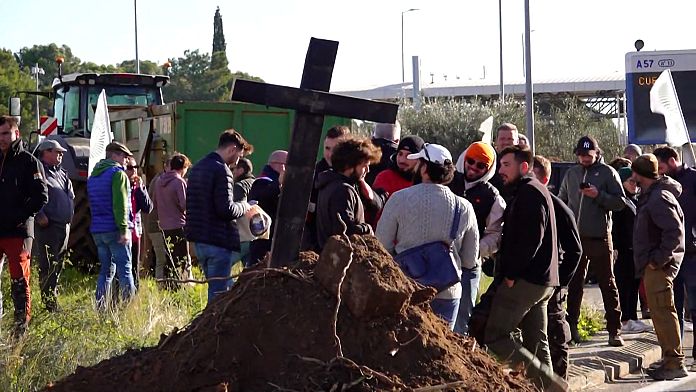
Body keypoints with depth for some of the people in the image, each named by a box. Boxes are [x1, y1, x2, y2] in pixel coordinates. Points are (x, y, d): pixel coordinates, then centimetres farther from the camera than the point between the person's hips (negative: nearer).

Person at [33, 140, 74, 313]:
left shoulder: (62, 174, 20)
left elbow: (71, 196, 29)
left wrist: (69, 215, 18)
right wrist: (40, 215, -22)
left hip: (64, 225, 9)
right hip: (48, 226, -9)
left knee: (58, 265, 13)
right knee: (48, 266, -8)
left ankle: (53, 299, 22)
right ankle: (50, 304, -7)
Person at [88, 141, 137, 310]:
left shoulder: (93, 176, 19)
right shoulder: (118, 173, -9)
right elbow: (120, 205, -17)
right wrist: (124, 229, -20)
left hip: (97, 230, 8)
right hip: (115, 230, -8)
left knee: (106, 270, 12)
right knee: (125, 269, -5)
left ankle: (100, 307, 8)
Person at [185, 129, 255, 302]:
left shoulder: (197, 168, 15)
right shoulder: (221, 170, -15)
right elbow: (226, 210, -23)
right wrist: (243, 207, -2)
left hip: (199, 239, 9)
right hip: (219, 241, -9)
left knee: (216, 287, 17)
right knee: (219, 290, -3)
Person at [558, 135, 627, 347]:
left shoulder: (608, 173, -1)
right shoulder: (571, 174, 12)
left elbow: (620, 202, -6)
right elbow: (561, 201, 18)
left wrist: (599, 195, -19)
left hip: (600, 237, -4)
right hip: (575, 236, 4)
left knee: (608, 284, 0)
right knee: (574, 285, 9)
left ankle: (615, 330, 2)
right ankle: (571, 327, 15)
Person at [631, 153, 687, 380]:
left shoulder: (659, 198, -18)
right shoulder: (650, 195, 14)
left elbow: (675, 231, -26)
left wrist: (658, 259, -22)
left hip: (659, 266, -11)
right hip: (653, 263, 11)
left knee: (663, 312, -9)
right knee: (659, 312, 15)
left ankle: (675, 363, -6)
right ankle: (669, 360, 23)